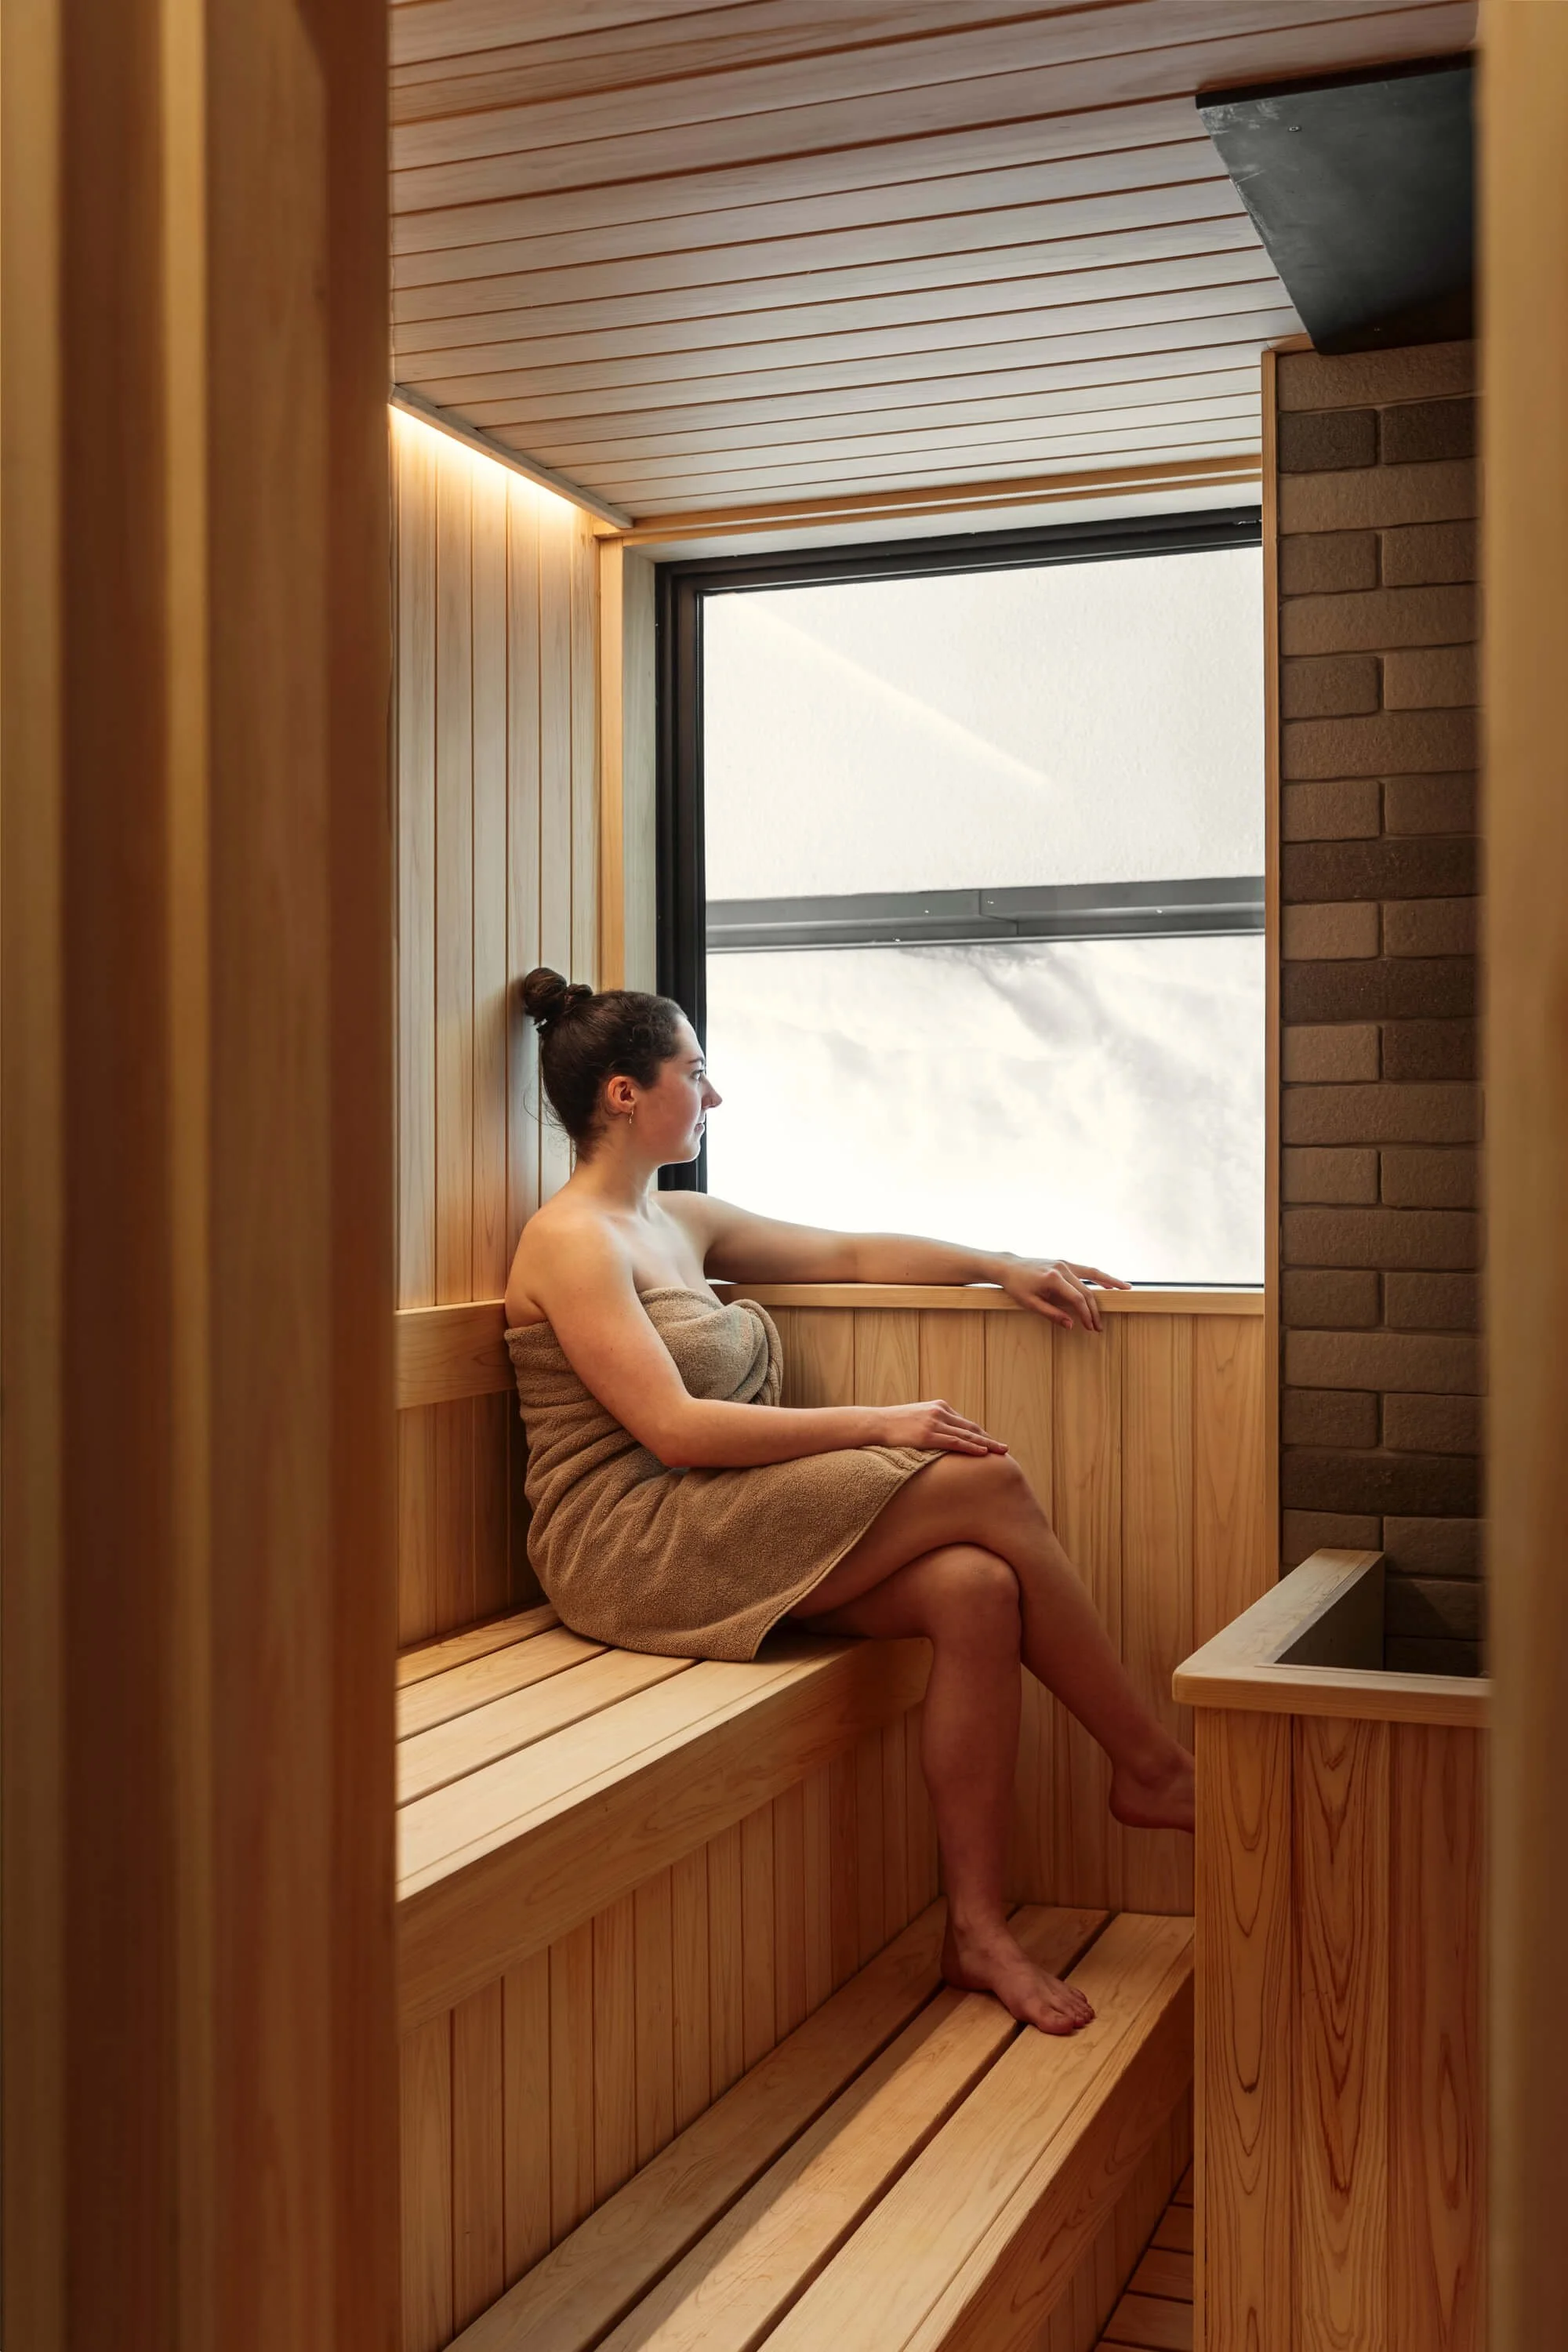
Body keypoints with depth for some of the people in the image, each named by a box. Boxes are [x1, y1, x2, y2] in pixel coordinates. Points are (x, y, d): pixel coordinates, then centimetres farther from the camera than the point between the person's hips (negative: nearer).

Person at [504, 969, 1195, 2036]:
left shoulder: (680, 1221, 18)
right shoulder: (572, 1240, -9)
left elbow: (849, 1255, 27)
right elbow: (673, 1428, -19)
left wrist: (1003, 1266, 18)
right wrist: (878, 1424, -18)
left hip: (723, 1527, 8)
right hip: (633, 1548, -8)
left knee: (977, 1589, -18)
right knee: (989, 1482, -17)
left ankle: (978, 1928, -12)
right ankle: (1154, 1767, -1)